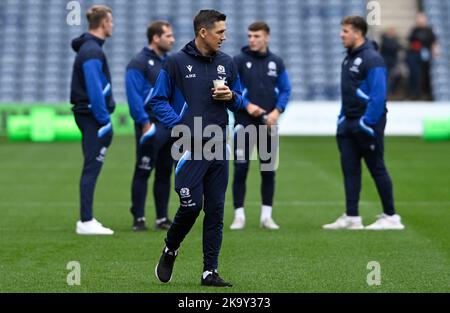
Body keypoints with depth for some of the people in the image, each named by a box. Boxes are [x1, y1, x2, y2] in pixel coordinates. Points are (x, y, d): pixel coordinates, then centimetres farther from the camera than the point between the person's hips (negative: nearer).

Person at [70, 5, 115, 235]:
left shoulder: (89, 48, 16)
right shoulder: (92, 51, -15)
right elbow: (95, 90, -22)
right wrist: (104, 119, -19)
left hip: (89, 116, 10)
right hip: (93, 115, -10)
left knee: (91, 168, 13)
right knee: (91, 169, -8)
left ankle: (86, 219, 17)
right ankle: (86, 222, -7)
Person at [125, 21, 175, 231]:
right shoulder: (138, 63, -8)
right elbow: (134, 96, -15)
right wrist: (145, 123, -20)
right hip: (151, 126, -7)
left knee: (165, 173, 10)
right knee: (143, 172, -4)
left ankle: (162, 218, 15)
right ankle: (138, 219, -1)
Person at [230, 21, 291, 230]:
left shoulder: (276, 62, 7)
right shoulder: (239, 60, -1)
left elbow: (285, 90, 7)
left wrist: (277, 111, -8)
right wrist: (247, 105, -16)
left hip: (268, 124, 3)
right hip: (244, 124, -3)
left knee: (268, 170, 6)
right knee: (241, 169, -3)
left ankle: (266, 216, 13)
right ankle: (239, 215, 3)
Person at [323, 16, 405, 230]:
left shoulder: (372, 59, -15)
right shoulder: (349, 58, 13)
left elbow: (378, 96, -20)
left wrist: (366, 123, -22)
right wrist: (342, 118, 14)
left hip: (367, 124, -9)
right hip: (349, 123, 9)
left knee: (377, 169, -2)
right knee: (349, 168, 6)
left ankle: (391, 217, 7)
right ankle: (352, 217, 9)